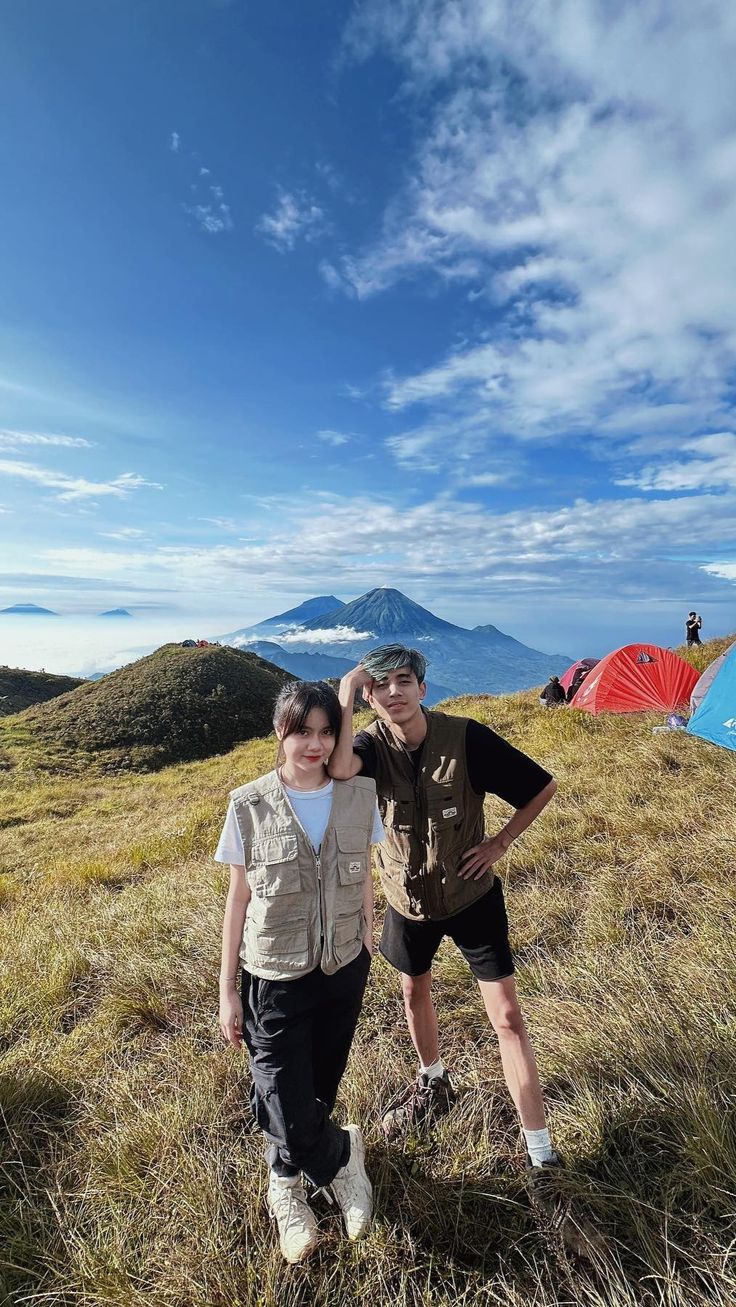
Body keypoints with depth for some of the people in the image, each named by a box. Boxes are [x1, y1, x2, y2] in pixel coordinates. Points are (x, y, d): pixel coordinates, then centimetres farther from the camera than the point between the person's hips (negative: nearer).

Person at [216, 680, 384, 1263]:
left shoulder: (360, 795, -10)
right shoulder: (250, 806, -16)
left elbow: (364, 879, 3)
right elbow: (239, 898, -7)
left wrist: (368, 947, 13)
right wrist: (227, 989, -1)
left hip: (344, 970, 3)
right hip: (277, 979, -2)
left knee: (321, 1088, 20)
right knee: (290, 1117, 0)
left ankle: (287, 1182, 52)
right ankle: (344, 1155, 36)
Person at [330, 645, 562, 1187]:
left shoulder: (465, 737, -25)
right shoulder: (372, 744, -18)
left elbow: (543, 786, -14)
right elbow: (339, 769, -44)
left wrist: (500, 842, -14)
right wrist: (345, 697, -38)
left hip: (471, 896, -3)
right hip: (409, 899, 3)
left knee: (508, 1017, 4)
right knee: (416, 994, 25)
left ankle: (542, 1153, 25)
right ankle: (434, 1085, 55)